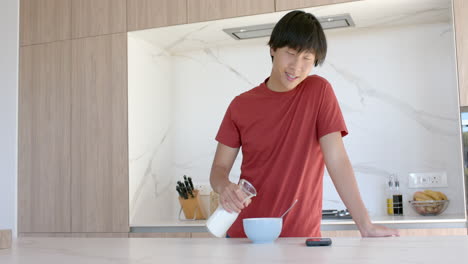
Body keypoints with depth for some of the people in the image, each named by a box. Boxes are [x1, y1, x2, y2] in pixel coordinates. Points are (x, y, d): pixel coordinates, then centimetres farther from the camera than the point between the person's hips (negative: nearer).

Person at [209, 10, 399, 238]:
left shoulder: (319, 91, -5)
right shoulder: (241, 106, 0)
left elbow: (336, 160, -10)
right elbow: (219, 168, 1)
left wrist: (365, 226, -16)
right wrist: (224, 187, -22)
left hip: (301, 236, -1)